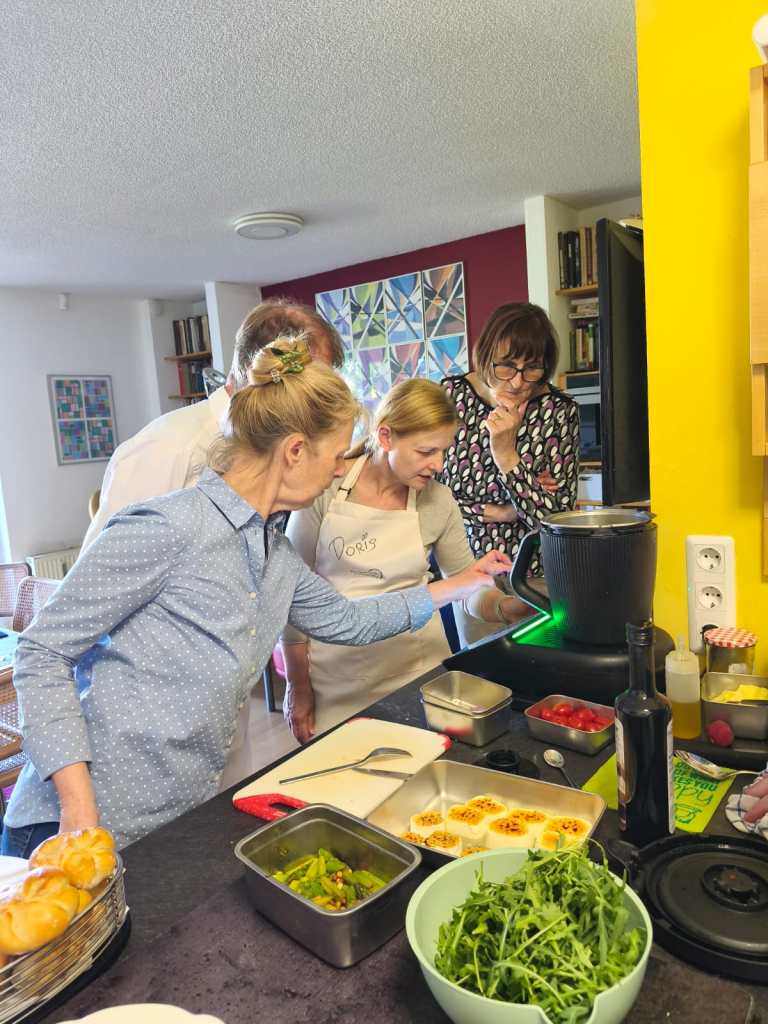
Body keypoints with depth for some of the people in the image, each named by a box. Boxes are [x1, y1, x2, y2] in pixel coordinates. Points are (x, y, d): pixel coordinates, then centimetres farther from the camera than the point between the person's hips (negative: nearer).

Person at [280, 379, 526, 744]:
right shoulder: (326, 489, -12)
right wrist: (298, 687, -2)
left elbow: (469, 591, 3)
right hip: (337, 679, -1)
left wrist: (509, 606, -20)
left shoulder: (438, 501, -6)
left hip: (416, 668, 2)